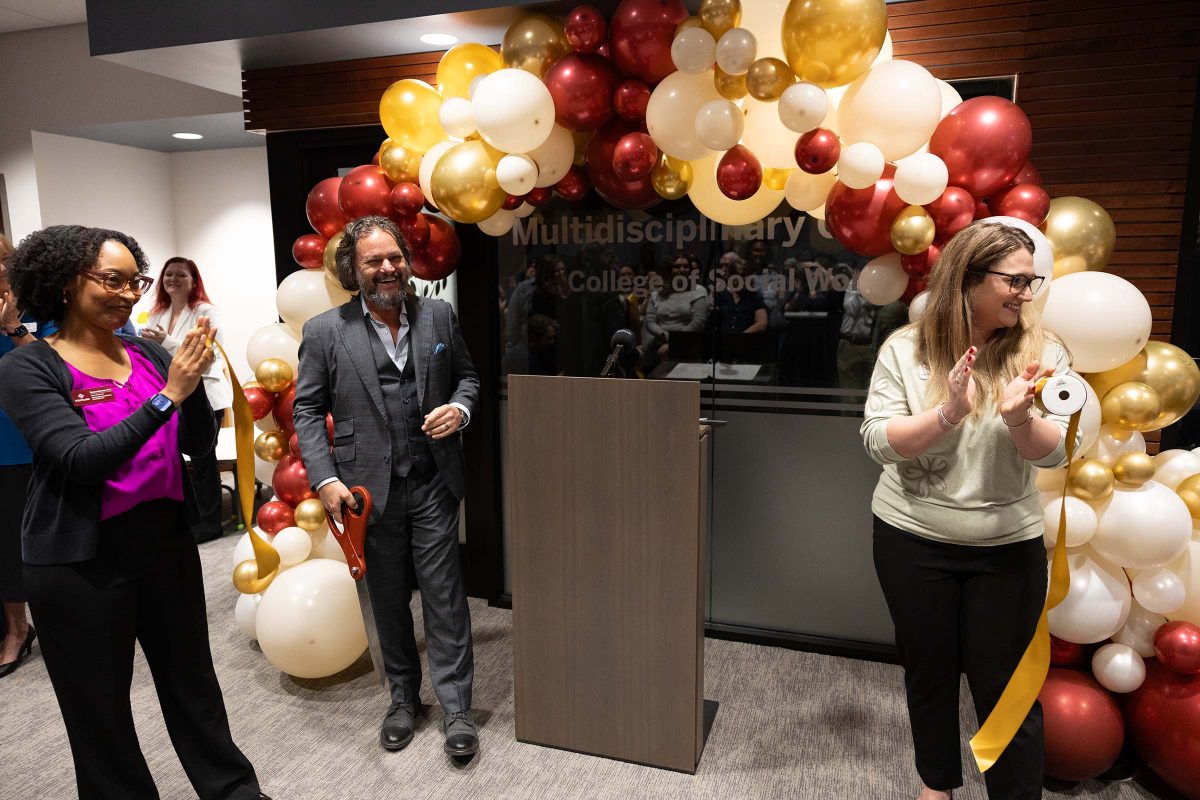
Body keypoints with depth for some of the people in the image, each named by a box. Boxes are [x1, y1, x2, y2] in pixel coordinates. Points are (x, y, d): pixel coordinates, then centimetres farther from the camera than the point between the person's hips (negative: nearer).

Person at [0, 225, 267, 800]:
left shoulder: (151, 355, 2)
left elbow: (199, 443, -1)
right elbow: (82, 459, -21)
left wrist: (192, 382, -18)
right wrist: (167, 395, -27)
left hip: (167, 542, 4)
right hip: (81, 560, -4)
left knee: (193, 681, 18)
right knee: (99, 706, 13)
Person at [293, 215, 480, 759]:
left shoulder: (438, 316, 3)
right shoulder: (324, 331, -3)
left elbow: (467, 375, 14)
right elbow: (307, 409, 0)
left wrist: (459, 408, -8)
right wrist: (325, 478, -10)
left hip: (432, 483, 1)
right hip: (370, 487, 0)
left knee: (444, 595, 4)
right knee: (388, 600, 14)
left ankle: (455, 706, 19)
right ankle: (403, 697, 34)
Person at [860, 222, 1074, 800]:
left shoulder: (1042, 351, -5)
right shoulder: (905, 349, -8)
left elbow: (1056, 452, -9)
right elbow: (878, 441, -13)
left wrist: (1020, 419, -30)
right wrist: (948, 412, -28)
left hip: (1008, 544, 0)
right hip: (912, 539, 0)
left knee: (1005, 684, 6)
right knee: (928, 670, 17)